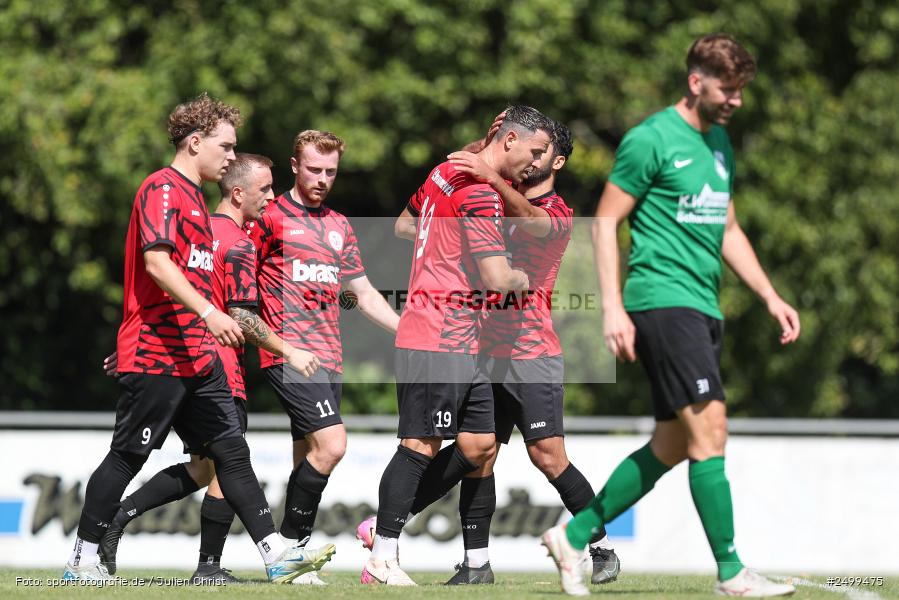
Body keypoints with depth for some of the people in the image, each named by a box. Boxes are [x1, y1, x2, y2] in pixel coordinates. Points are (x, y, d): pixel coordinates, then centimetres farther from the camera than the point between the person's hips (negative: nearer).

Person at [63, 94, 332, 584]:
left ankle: (275, 554, -1)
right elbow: (156, 261, -23)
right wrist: (208, 312, -30)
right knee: (128, 456, -3)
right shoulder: (162, 189, -10)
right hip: (155, 356, -9)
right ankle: (83, 560, 6)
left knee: (231, 451, 3)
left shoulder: (191, 195, 20)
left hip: (197, 355, 9)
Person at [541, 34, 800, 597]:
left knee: (672, 445, 9)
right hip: (663, 299, -9)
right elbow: (605, 221, -8)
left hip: (703, 308, 9)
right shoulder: (651, 139, -8)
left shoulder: (719, 141, 17)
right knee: (709, 429, -14)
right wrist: (613, 307, -14)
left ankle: (574, 535, 19)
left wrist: (770, 296, 19)